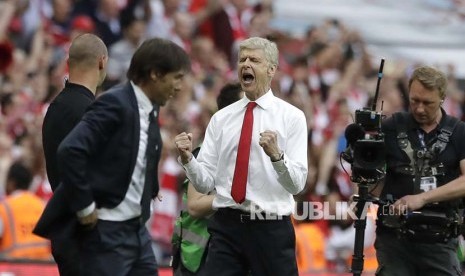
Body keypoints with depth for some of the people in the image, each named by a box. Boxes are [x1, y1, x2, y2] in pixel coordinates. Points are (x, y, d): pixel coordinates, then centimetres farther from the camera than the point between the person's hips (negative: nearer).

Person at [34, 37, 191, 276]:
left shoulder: (149, 110, 10)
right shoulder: (114, 104, -16)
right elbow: (69, 151, -26)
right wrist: (85, 207, -20)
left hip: (137, 228, 9)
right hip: (107, 231, -9)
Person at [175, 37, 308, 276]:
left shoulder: (291, 117, 0)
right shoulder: (221, 119, 9)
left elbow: (297, 184, -11)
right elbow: (206, 183, 4)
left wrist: (276, 155, -29)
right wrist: (187, 159, -15)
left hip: (271, 228, -2)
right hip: (226, 224, 2)